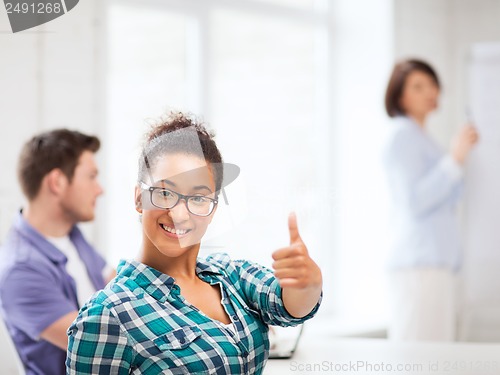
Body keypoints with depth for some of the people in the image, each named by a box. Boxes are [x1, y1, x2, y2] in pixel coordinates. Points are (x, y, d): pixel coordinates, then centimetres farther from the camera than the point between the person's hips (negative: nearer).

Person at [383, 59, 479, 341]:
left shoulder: (419, 137, 24)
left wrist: (461, 155, 19)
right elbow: (415, 203, -17)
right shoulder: (403, 135, -6)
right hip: (421, 265, -10)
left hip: (441, 262, 10)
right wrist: (455, 159, -19)